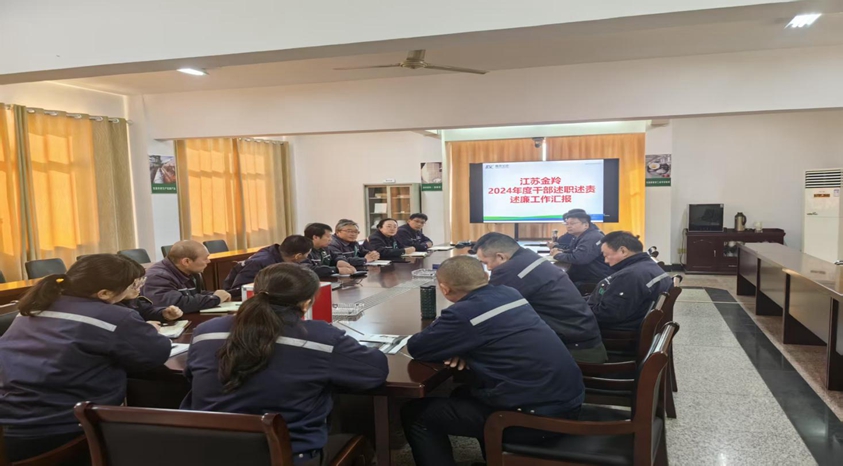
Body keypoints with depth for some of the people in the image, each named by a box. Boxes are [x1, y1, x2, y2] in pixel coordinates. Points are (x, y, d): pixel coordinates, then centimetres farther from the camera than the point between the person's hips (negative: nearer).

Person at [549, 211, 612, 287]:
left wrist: (558, 255, -14)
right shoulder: (580, 238, 13)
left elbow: (577, 258, -32)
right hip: (586, 279, 10)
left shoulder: (592, 238, -21)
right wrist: (559, 252, 1)